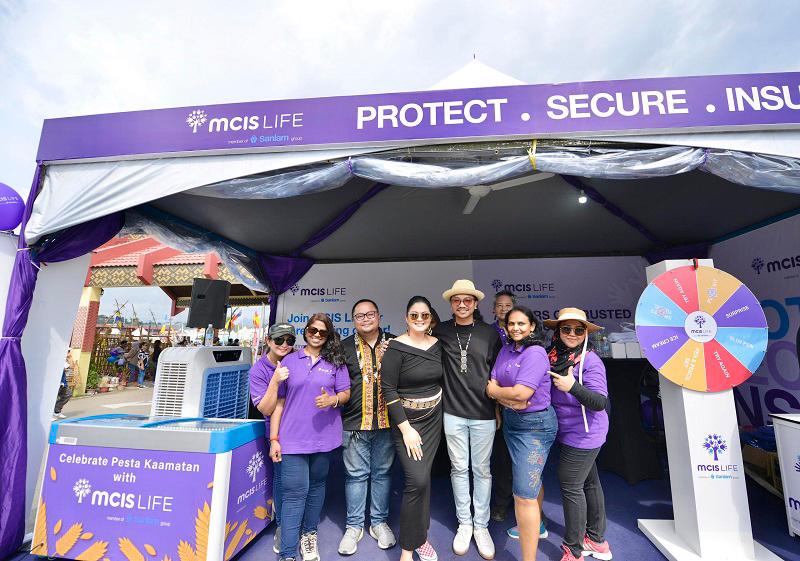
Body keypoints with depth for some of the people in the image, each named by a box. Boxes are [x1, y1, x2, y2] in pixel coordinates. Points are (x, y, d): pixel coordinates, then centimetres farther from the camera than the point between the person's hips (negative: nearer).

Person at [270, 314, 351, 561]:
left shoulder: (335, 361, 4)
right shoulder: (289, 360, 3)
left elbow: (346, 393, 4)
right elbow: (279, 401, 4)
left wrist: (333, 399, -19)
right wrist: (274, 438, 0)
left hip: (323, 436, 2)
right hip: (293, 437, -1)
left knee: (316, 486, 16)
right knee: (294, 492, 0)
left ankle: (309, 533, 37)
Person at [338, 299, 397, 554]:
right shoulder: (344, 347, 1)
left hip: (386, 422, 1)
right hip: (354, 423, -1)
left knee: (382, 473, 15)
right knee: (355, 475, 11)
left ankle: (379, 522, 34)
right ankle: (354, 526, 30)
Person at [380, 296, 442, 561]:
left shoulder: (437, 344, 1)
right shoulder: (396, 348, -15)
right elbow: (388, 389, -15)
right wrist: (405, 428, -15)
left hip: (434, 419, 4)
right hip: (406, 421, -4)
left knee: (422, 478, 10)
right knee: (417, 481, -9)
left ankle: (420, 536, 33)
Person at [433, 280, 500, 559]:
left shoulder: (490, 333, -4)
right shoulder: (441, 331, -3)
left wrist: (499, 408, 7)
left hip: (484, 415, 0)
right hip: (453, 413, 1)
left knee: (482, 470, 12)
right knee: (459, 469, 14)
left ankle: (481, 525, 31)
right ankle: (464, 523, 33)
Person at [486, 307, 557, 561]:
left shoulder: (535, 353, -19)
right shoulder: (506, 350, 3)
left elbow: (521, 393, -28)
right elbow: (493, 385, 0)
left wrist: (494, 390, -11)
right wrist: (507, 399, -20)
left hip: (534, 424, -8)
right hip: (511, 420, 8)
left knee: (524, 494, -5)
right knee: (531, 478, 28)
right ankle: (535, 525, 50)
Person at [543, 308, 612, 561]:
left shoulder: (590, 361, -20)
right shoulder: (555, 356, -2)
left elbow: (600, 402, -23)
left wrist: (572, 386, -36)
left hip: (583, 434, -7)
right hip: (571, 433, 7)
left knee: (570, 486, 3)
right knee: (589, 482, 20)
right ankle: (597, 540, 40)